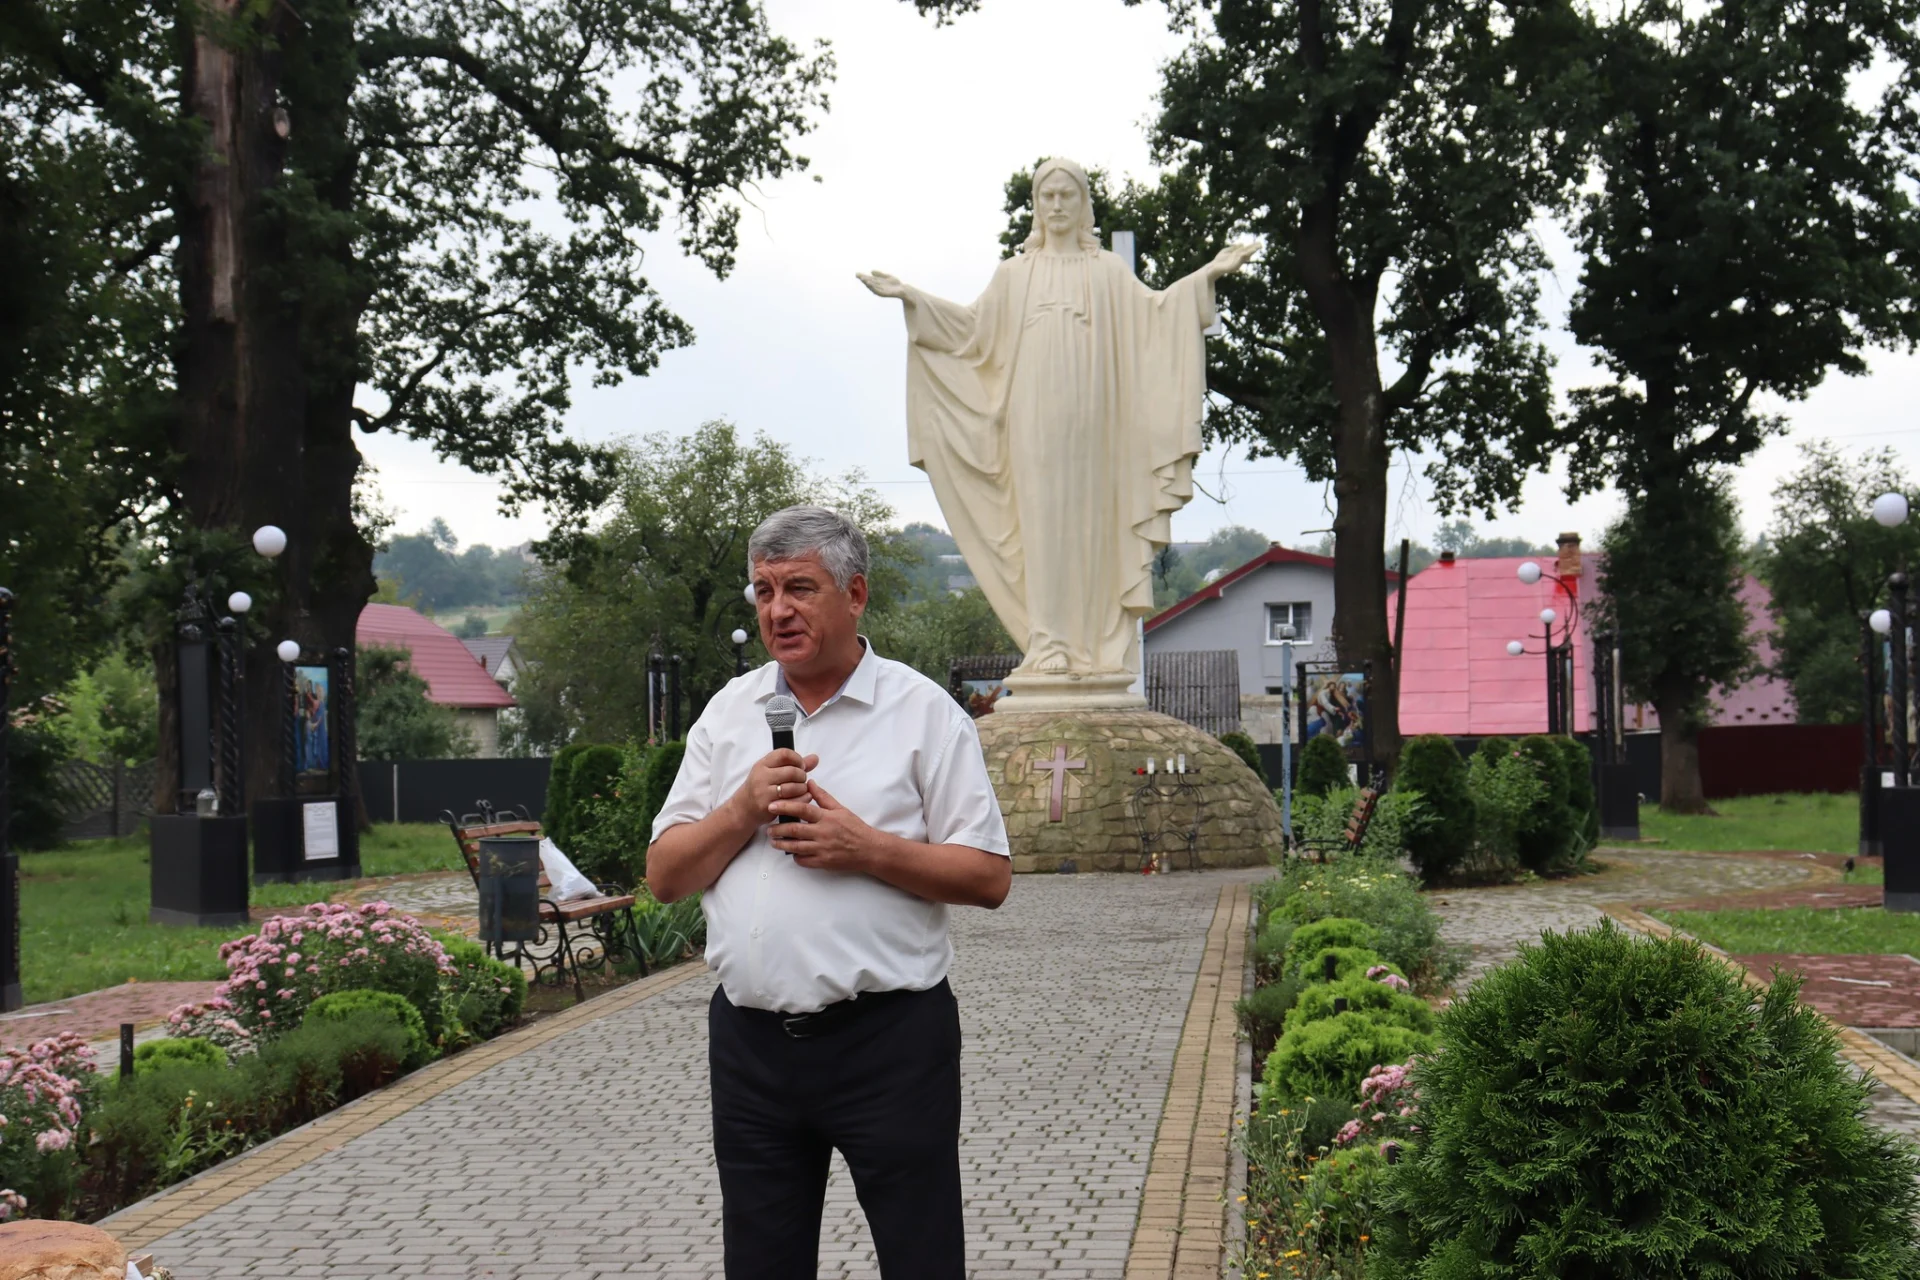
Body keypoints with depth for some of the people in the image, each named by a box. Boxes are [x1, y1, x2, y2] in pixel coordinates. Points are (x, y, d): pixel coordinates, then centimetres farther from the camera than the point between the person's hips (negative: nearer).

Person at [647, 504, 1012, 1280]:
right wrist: (745, 810, -9)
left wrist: (865, 849, -16)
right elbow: (665, 876, 8)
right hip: (750, 1037, 4)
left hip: (888, 1037, -4)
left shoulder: (922, 712, -1)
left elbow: (988, 878, -5)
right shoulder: (729, 713, 11)